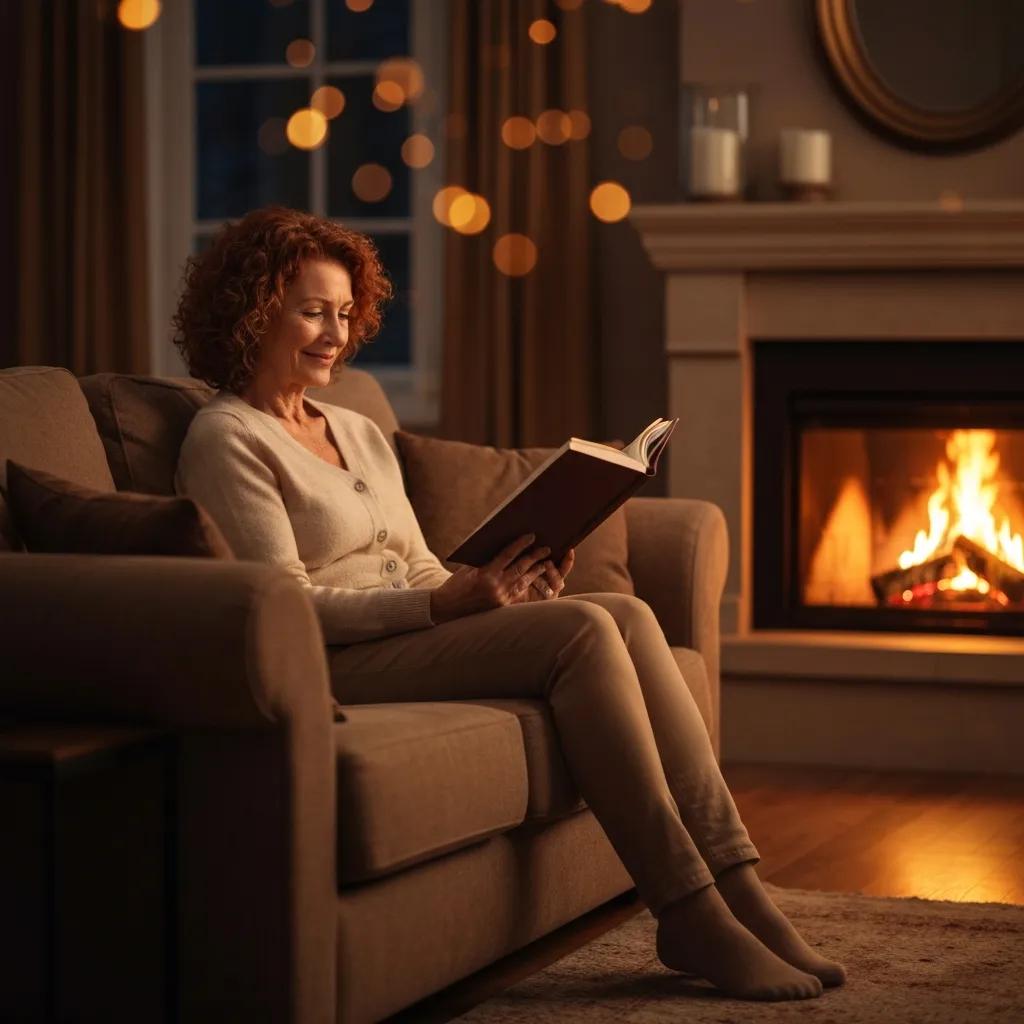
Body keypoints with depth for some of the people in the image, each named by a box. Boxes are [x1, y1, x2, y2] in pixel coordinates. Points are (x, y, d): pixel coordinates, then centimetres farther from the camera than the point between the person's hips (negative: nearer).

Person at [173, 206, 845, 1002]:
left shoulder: (359, 433, 23)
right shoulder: (227, 440, -4)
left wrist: (495, 585, -4)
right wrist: (444, 603, -22)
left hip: (414, 633, 8)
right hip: (328, 667, -8)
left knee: (627, 617, -16)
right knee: (582, 632, -25)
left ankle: (735, 888, -22)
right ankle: (691, 918, -25)